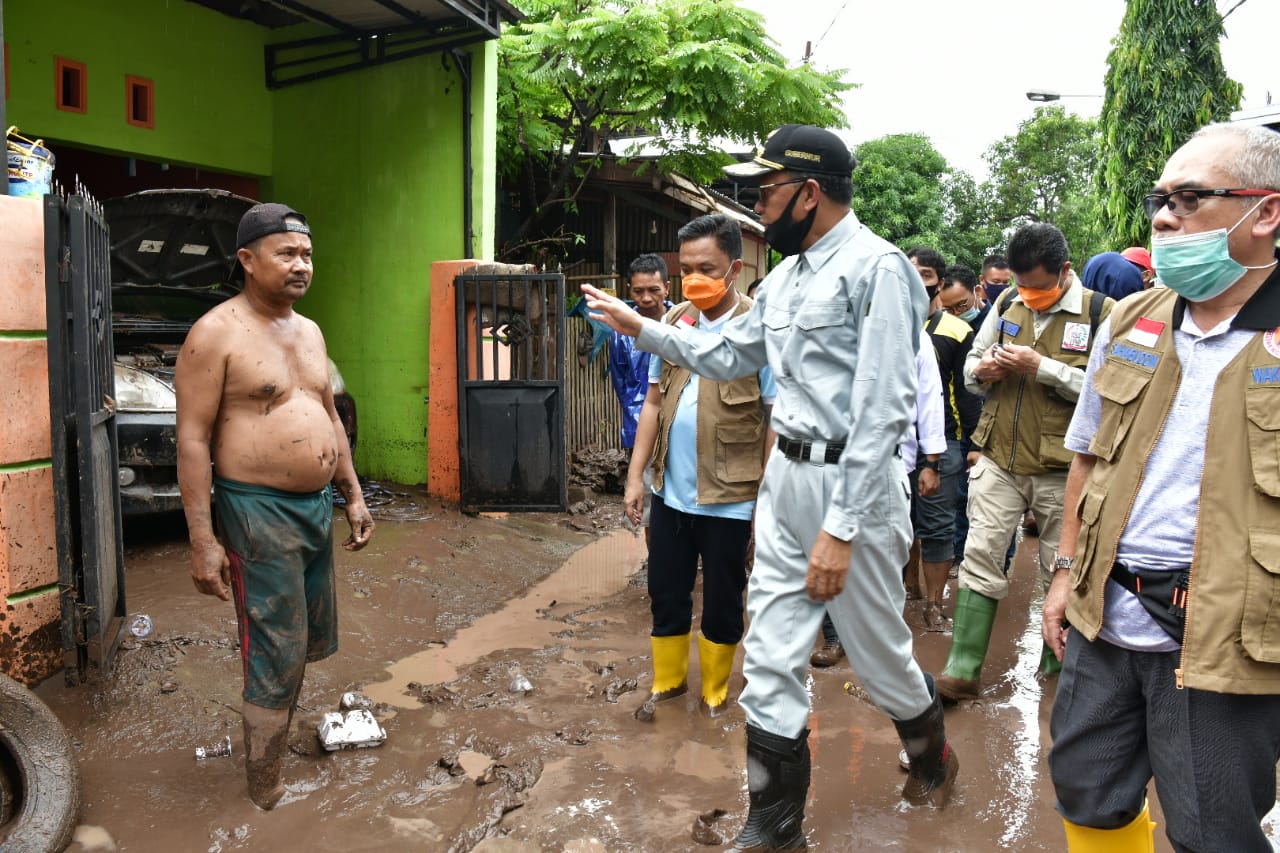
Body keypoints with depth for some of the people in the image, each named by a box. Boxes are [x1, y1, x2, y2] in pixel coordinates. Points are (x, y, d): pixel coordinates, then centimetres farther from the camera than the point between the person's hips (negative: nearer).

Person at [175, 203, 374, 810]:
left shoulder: (309, 332, 12)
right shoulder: (216, 334, -12)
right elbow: (192, 439, -15)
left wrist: (354, 496, 16)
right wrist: (202, 540, -18)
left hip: (317, 505, 8)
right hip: (259, 511, -8)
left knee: (308, 644, 17)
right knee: (277, 657, -2)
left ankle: (277, 729, 37)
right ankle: (266, 789, 12)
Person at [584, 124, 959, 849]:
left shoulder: (877, 268, -13)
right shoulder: (787, 275, 12)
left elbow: (882, 409, -19)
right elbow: (728, 355, 25)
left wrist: (841, 528, -21)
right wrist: (639, 326, 19)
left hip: (852, 484, -7)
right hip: (786, 477, 7)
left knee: (878, 653, 11)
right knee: (770, 662, 8)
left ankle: (932, 755, 44)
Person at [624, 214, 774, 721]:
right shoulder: (673, 322, 3)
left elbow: (779, 421, -12)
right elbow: (654, 402, 9)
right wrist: (636, 475, 5)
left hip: (729, 498, -4)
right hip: (669, 491, 5)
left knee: (722, 603, 13)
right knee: (665, 593, 17)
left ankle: (714, 693, 34)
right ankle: (668, 681, 38)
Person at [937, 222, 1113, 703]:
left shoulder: (1100, 313, -6)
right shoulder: (1007, 304, 8)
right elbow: (971, 365, 16)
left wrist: (1042, 367, -21)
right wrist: (981, 371, -7)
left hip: (1061, 470, -3)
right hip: (999, 461, 4)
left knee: (1061, 571, 11)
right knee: (980, 558, 1)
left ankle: (1057, 661, 32)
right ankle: (963, 669, 7)